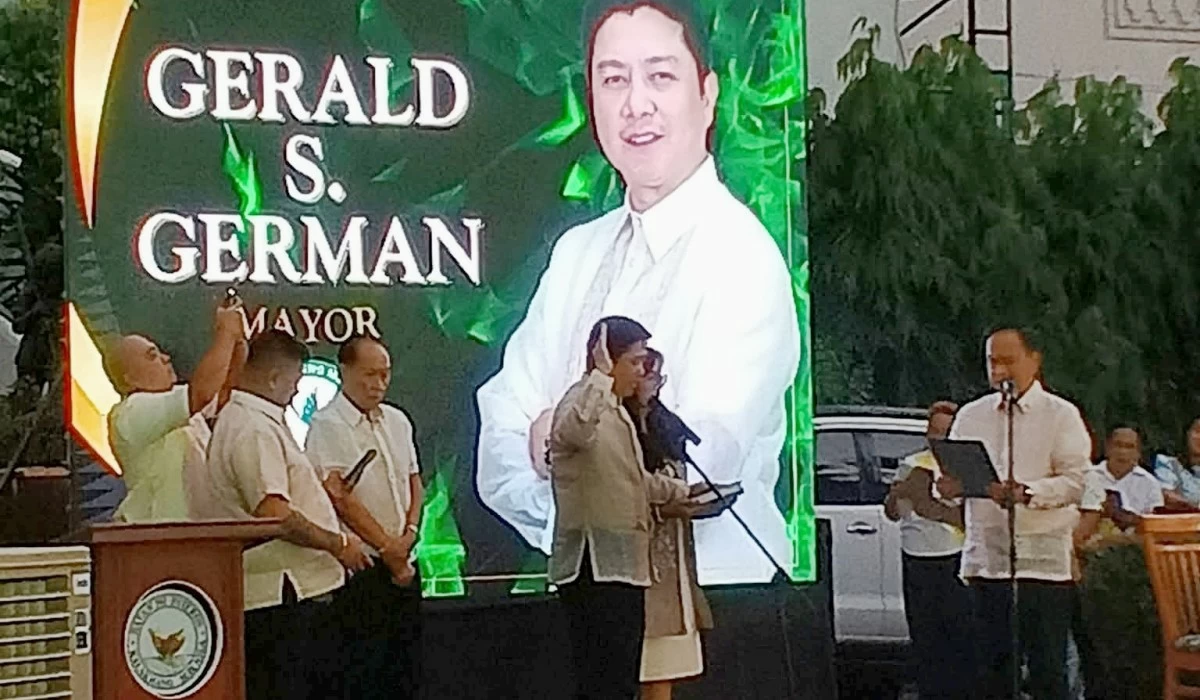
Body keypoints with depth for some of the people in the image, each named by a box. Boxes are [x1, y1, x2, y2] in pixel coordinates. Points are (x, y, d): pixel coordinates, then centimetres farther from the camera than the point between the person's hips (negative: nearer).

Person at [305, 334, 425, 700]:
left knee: (405, 667, 9)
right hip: (362, 569, -7)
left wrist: (410, 533, -1)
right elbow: (340, 496, -15)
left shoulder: (397, 420, 13)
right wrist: (387, 548, -13)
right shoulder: (327, 424, -9)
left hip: (403, 563, 7)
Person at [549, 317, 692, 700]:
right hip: (593, 570, -10)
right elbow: (574, 429, -40)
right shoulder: (583, 402, -12)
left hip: (623, 566, 10)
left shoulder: (617, 411, 21)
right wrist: (601, 373, -33)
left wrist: (680, 491, 31)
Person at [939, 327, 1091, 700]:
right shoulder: (971, 416, 15)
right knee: (991, 660, 6)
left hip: (1043, 558, -4)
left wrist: (1027, 493, -23)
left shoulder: (1061, 415, 3)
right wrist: (949, 484, -9)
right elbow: (951, 476, 15)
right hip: (985, 554, 4)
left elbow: (1076, 481, -7)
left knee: (1047, 665, -4)